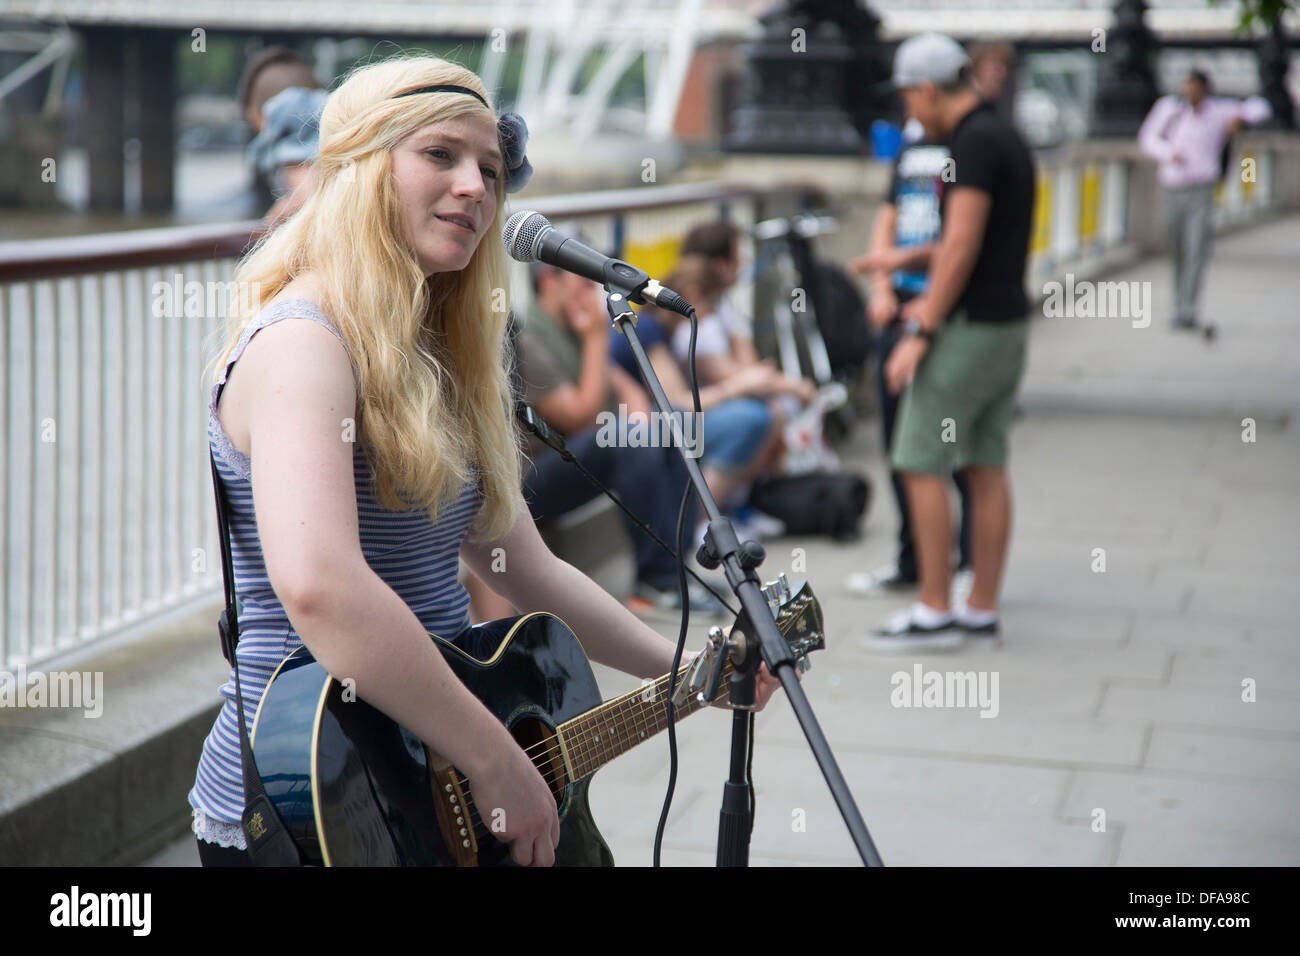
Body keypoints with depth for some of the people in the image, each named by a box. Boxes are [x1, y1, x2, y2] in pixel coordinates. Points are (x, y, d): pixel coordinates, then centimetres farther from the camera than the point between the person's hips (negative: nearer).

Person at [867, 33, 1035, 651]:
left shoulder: (973, 142, -15)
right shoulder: (1006, 137, 15)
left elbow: (962, 245, -21)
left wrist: (921, 333, -20)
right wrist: (932, 300, 32)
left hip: (968, 327, -10)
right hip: (1008, 322, 10)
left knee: (921, 465, -5)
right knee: (987, 468, 11)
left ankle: (933, 613, -2)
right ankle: (982, 609, 15)